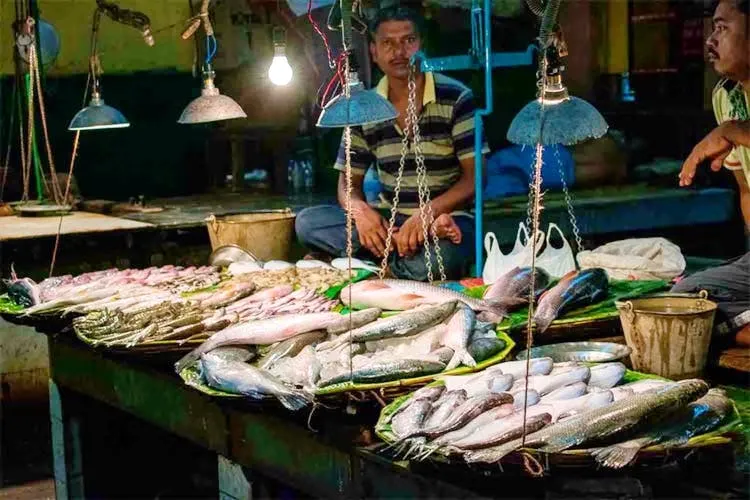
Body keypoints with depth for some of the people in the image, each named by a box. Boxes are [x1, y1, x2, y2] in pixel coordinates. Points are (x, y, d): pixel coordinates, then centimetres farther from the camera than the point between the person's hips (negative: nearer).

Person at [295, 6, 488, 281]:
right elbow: (348, 183, 8)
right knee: (307, 222, -19)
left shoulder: (456, 99, -6)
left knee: (429, 263, -42)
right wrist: (361, 211, -18)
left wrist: (426, 213, -26)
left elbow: (474, 178, -9)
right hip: (390, 220, 6)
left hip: (447, 218, -6)